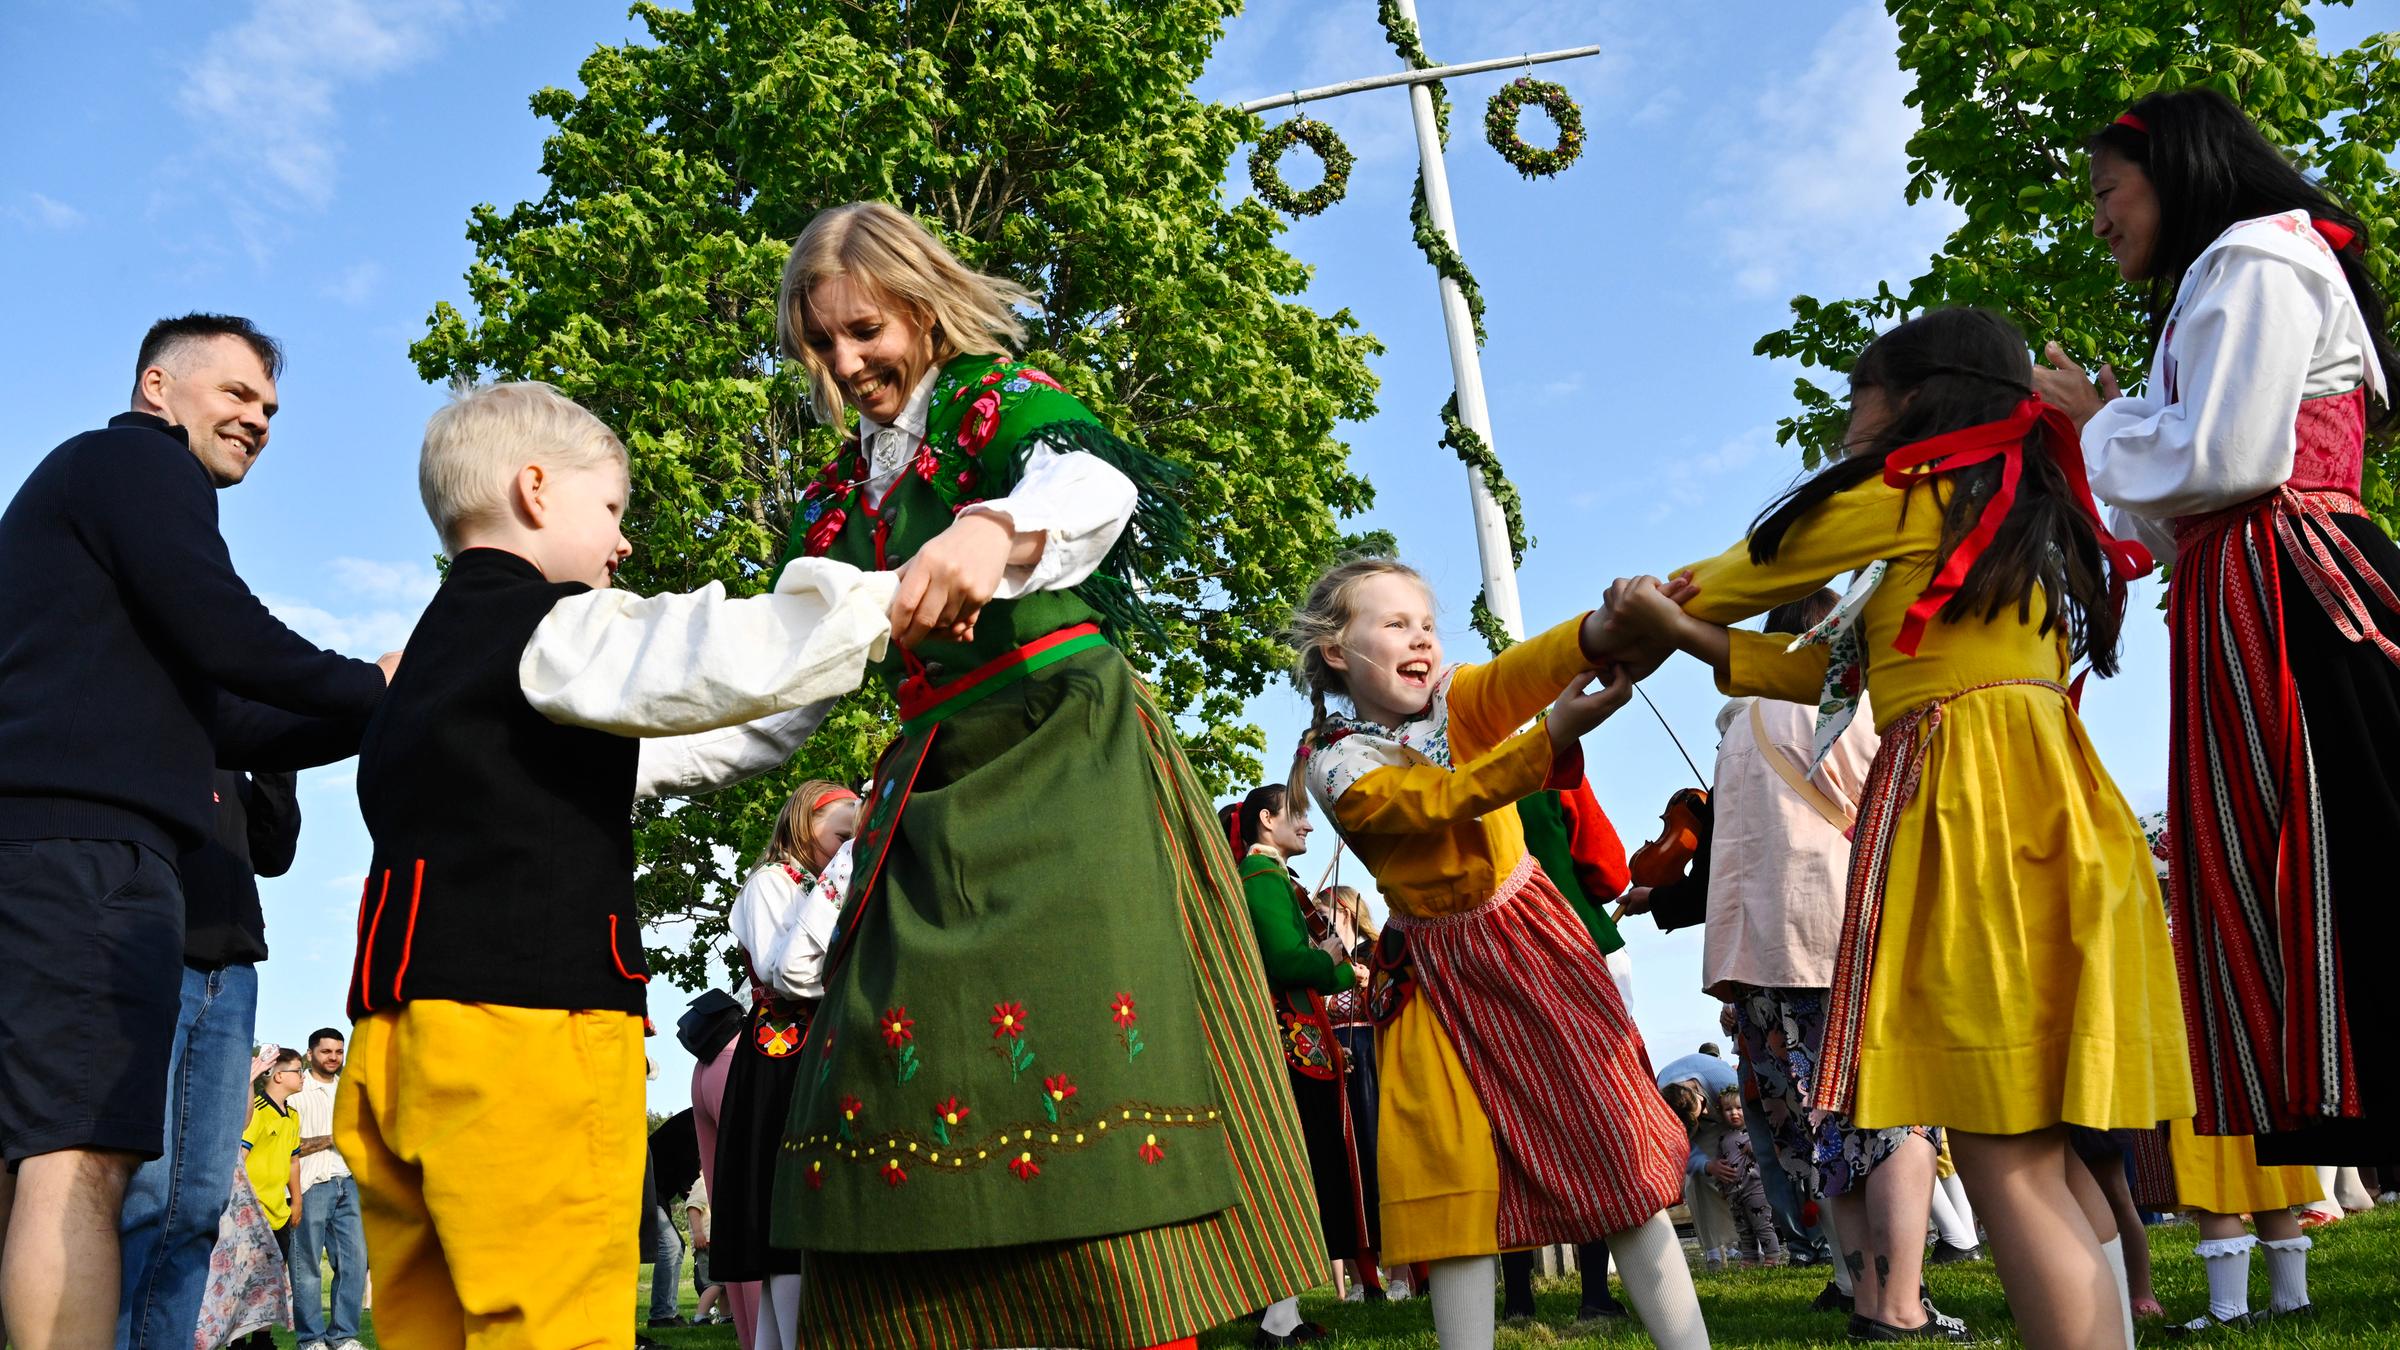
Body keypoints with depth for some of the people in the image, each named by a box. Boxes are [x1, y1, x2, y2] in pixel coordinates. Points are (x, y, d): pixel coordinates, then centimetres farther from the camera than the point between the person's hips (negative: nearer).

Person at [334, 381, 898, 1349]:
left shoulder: (436, 649, 26)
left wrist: (817, 687, 30)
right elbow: (727, 663, -20)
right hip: (526, 1024, -9)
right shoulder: (551, 630, -4)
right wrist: (887, 594, -5)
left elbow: (650, 756, 28)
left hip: (400, 1033, 9)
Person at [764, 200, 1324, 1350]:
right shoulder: (841, 493, 20)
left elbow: (1100, 485, -22)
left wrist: (995, 528, -45)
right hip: (934, 784, 7)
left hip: (1067, 748, -6)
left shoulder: (998, 396, 2)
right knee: (899, 1072, -2)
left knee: (1077, 1032, -18)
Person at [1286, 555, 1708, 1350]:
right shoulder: (1334, 767, -12)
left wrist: (1601, 630, -47)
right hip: (1442, 977, -3)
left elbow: (1520, 673, -25)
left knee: (1618, 1148, 0)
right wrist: (1554, 736, -44)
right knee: (1459, 1181, -1)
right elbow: (1442, 801, -28)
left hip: (1532, 939, 3)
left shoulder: (1454, 700, -2)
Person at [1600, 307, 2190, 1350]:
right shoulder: (2027, 510, 27)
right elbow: (1836, 672, 22)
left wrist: (1648, 615, 33)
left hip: (1971, 802, -9)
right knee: (2046, 1159, 10)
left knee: (2006, 1165, -12)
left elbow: (1742, 577, 14)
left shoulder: (1912, 490, 2)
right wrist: (1685, 637, 16)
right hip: (2040, 802, 9)